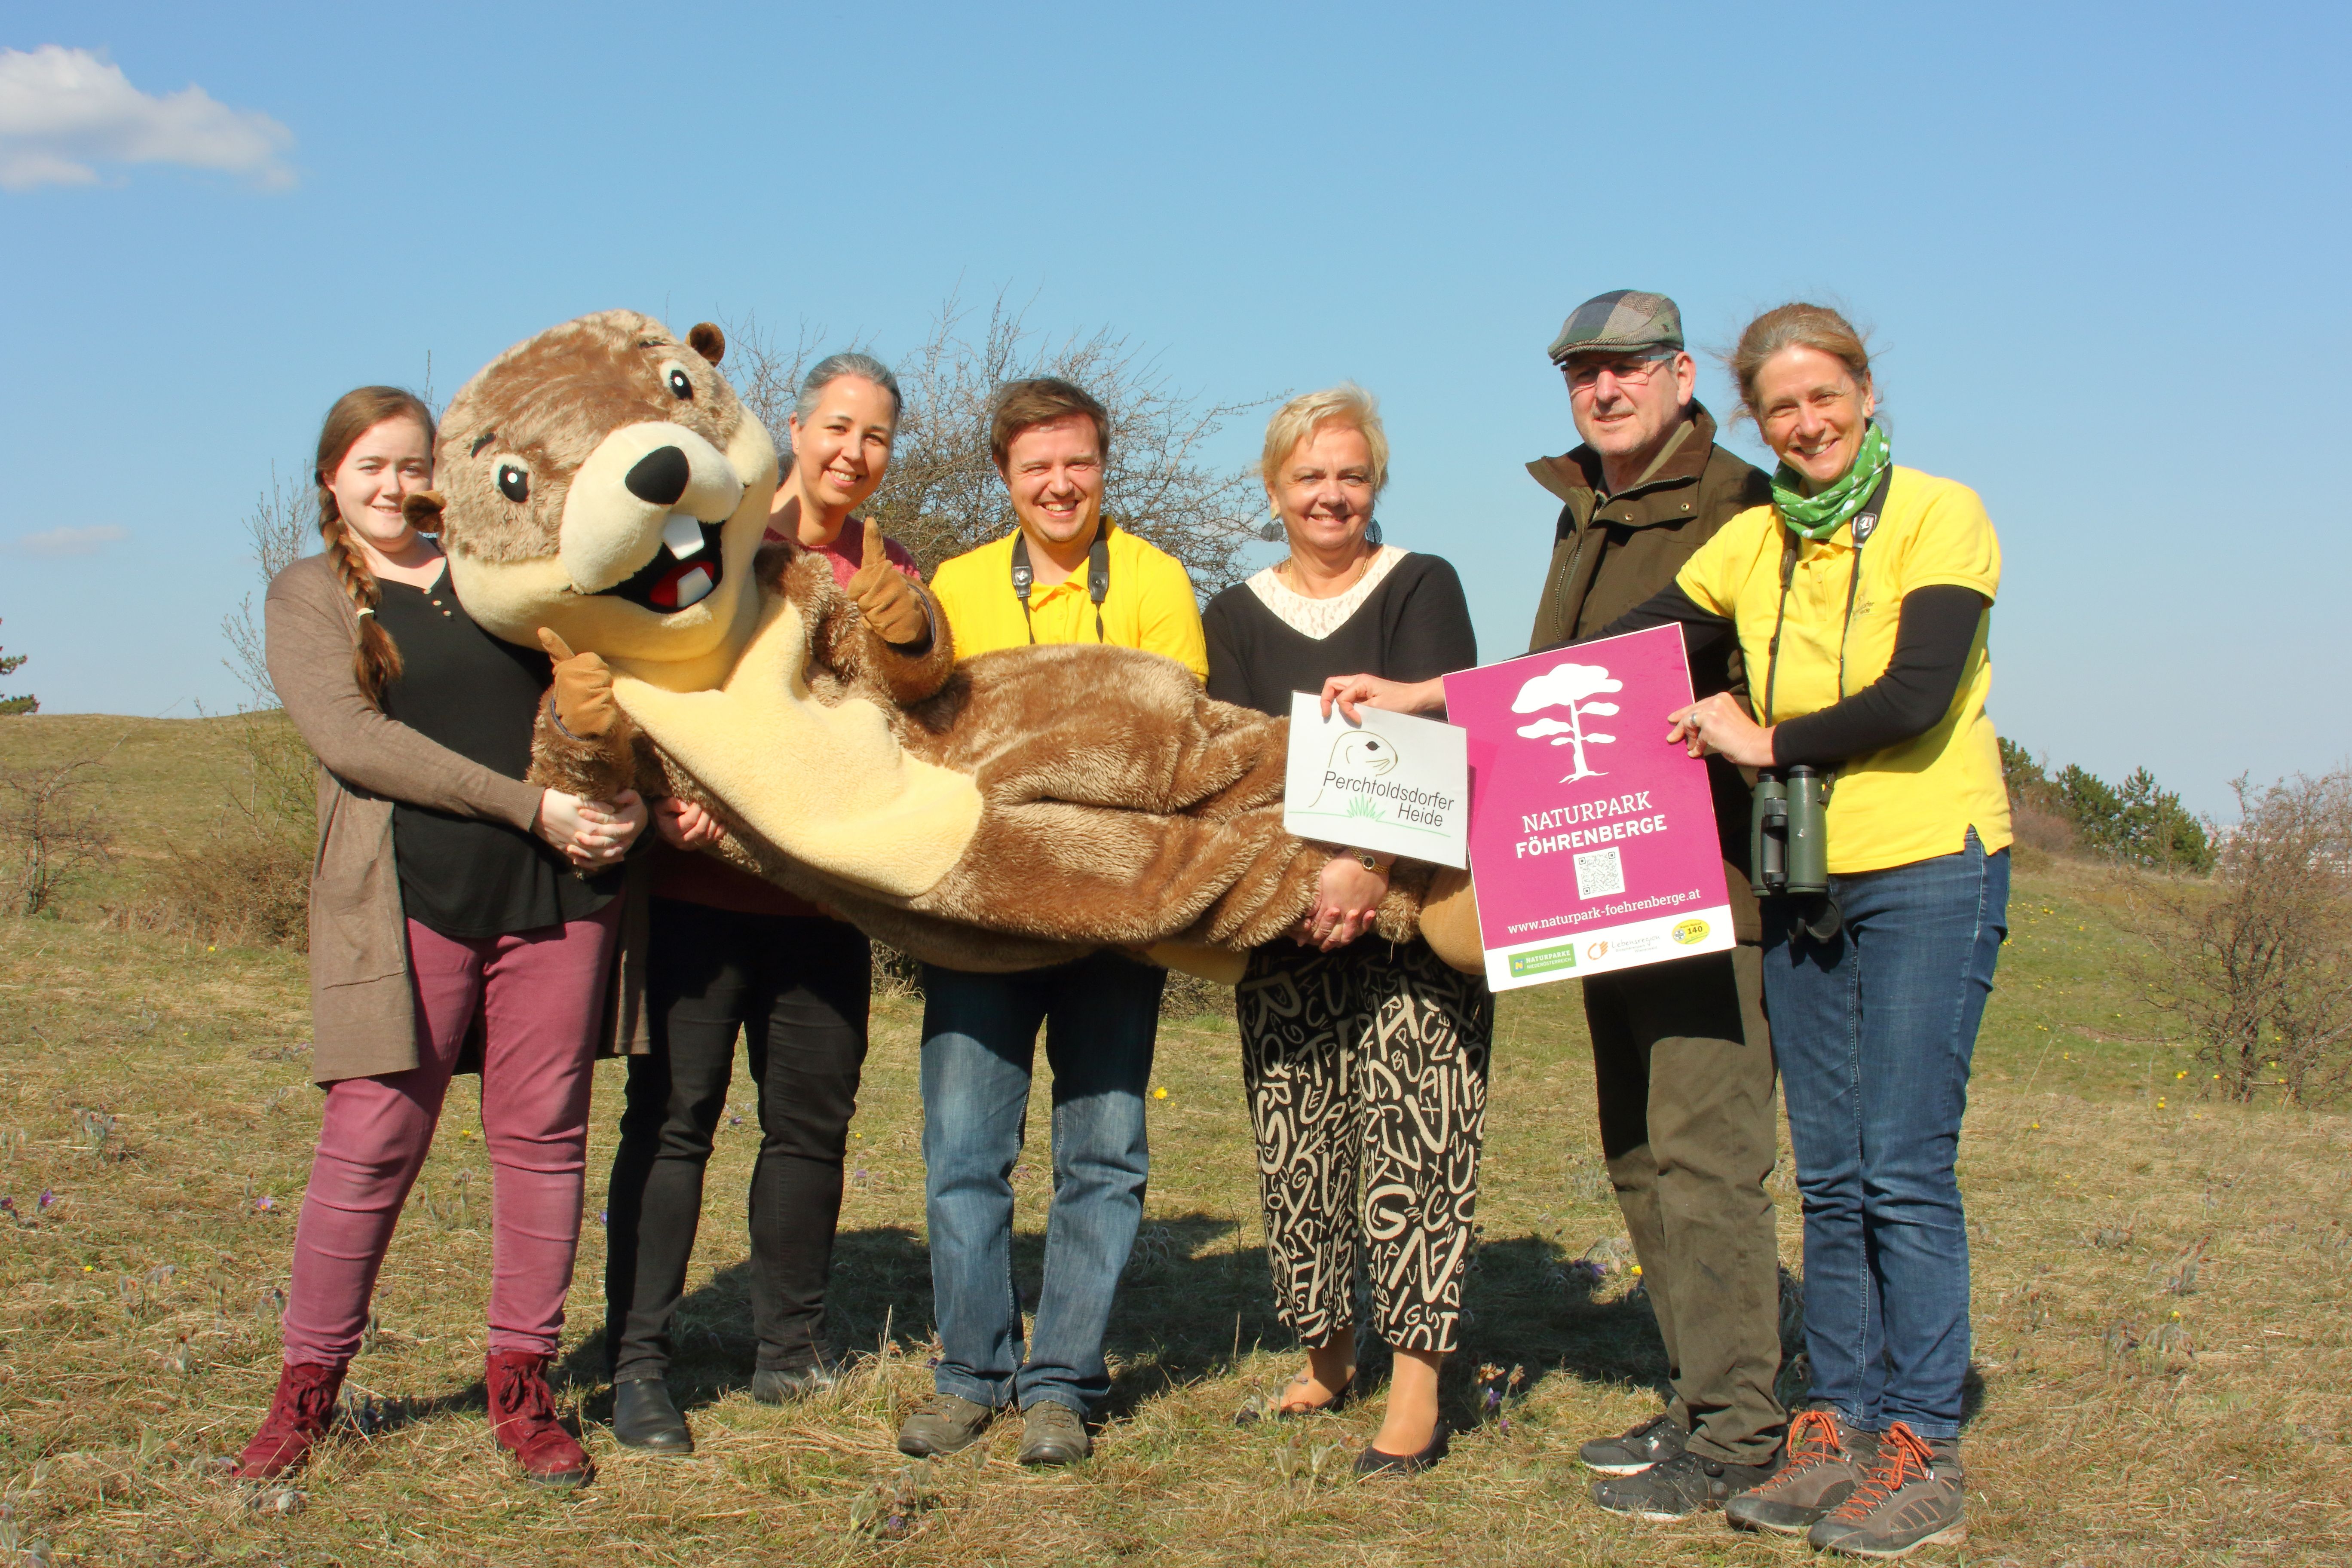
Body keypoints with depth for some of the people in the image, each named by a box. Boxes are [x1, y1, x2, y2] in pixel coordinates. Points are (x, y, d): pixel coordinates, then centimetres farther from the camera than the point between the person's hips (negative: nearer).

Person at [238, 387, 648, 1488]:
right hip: (408, 893, -3)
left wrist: (628, 788, -7)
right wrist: (528, 805, -14)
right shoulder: (306, 597, 8)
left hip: (557, 887, 3)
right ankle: (307, 1388, 13)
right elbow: (352, 736, -7)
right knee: (372, 1140, -3)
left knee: (543, 1133, 3)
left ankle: (521, 1383, 13)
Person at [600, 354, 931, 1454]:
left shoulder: (890, 575, 12)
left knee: (812, 1116, 10)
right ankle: (637, 1363, 2)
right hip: (703, 879, -4)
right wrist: (660, 796, -20)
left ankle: (790, 1348, 23)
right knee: (674, 1112, -5)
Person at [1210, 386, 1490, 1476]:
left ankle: (1416, 1389, -7)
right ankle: (1327, 1354, 18)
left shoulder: (1422, 588, 4)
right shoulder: (1238, 616, 13)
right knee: (1296, 1134, 1)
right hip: (1284, 923, 3)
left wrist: (1369, 865, -25)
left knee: (1411, 1131, -10)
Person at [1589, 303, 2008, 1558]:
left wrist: (1768, 741, -8)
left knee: (1905, 1168, -6)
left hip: (1931, 870, -5)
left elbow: (1915, 700, -17)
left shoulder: (1941, 516, -6)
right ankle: (1840, 1427, 16)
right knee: (1831, 1175, 8)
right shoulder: (1749, 547, 8)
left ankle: (1924, 1452, 2)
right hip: (1804, 883, 5)